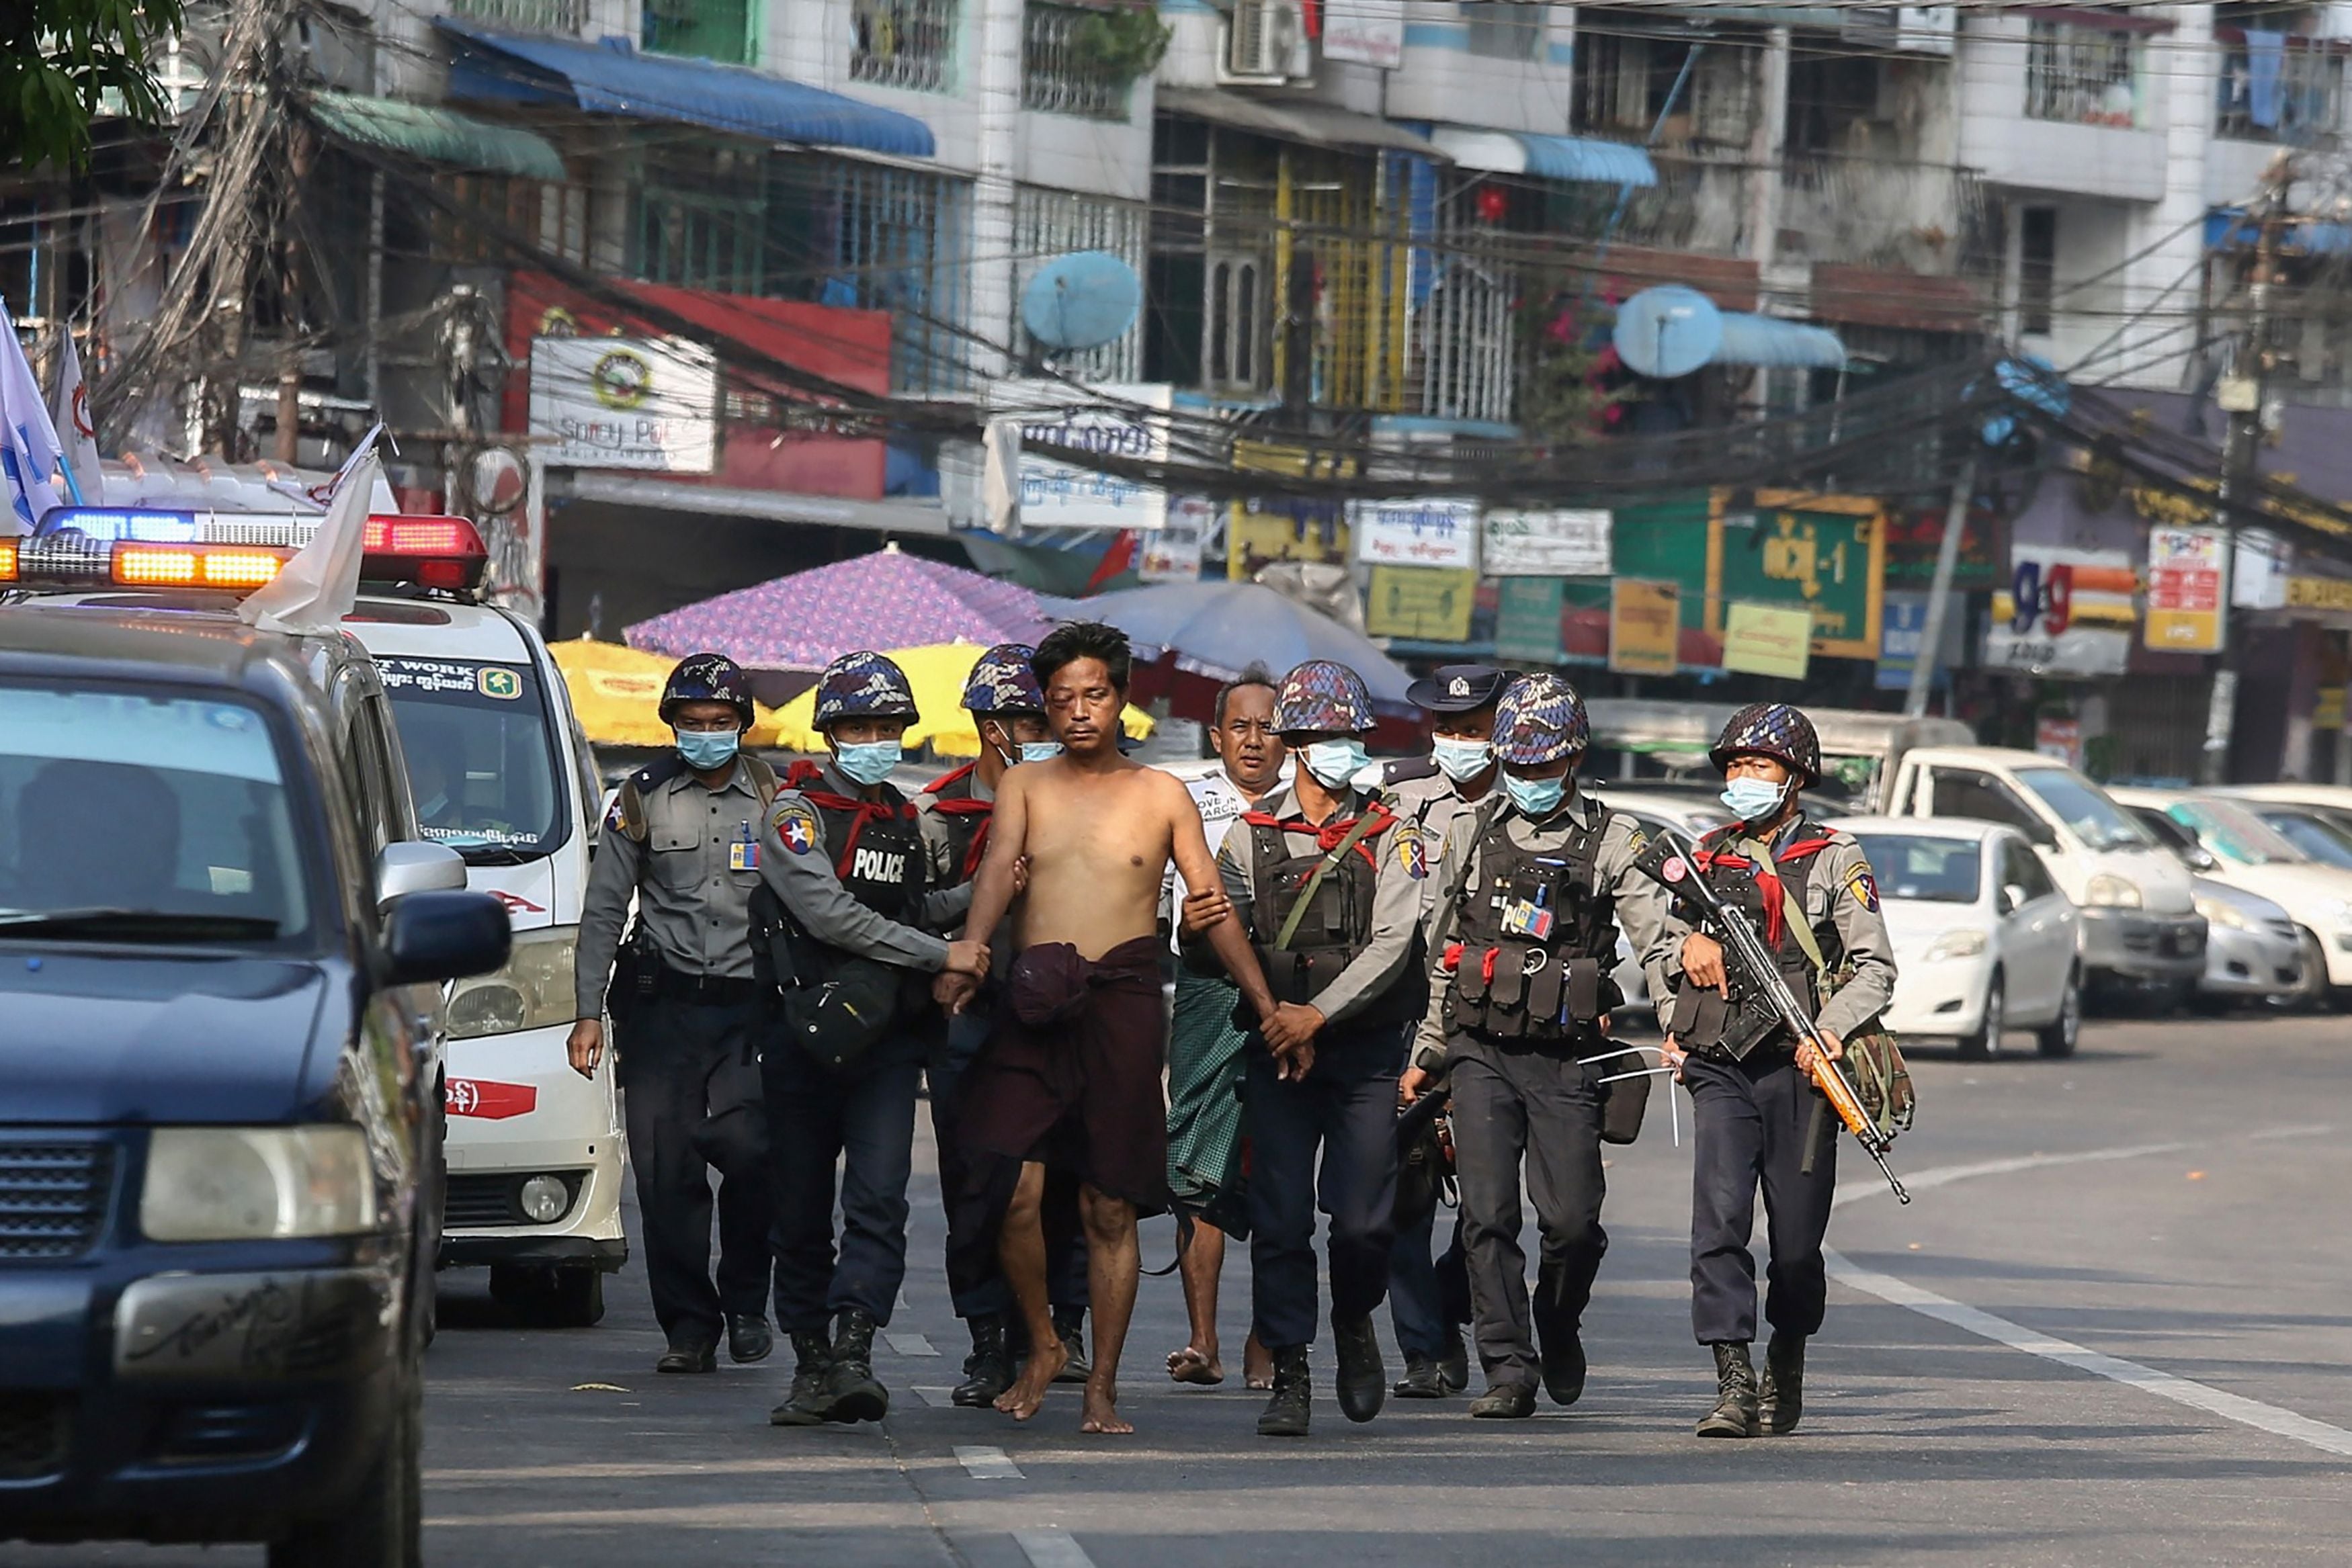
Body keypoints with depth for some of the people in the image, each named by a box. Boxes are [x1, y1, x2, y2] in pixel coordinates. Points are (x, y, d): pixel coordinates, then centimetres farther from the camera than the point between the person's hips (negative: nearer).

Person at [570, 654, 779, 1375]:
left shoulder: (774, 798, 8)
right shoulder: (643, 798, 8)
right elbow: (603, 910, 10)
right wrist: (588, 1011, 3)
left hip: (749, 1008, -1)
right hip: (663, 1007, 1)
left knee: (749, 1153, -15)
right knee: (666, 1170, -3)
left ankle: (745, 1300, 7)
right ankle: (689, 1327, 4)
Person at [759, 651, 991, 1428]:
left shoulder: (903, 818, 14)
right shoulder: (796, 812, -5)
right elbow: (830, 914, -17)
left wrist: (978, 893, 9)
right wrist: (941, 953, -17)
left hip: (887, 1041, 3)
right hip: (804, 1035, -3)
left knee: (879, 1200, -13)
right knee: (802, 1213, 4)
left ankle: (853, 1356, -21)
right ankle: (812, 1365, 13)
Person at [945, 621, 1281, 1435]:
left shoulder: (1162, 795, 9)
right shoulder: (1025, 786, 11)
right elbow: (998, 870, -6)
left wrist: (1266, 1006, -1)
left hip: (1123, 1003, -1)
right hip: (1034, 1003, 1)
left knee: (1110, 1208, 1)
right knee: (1016, 1191, -10)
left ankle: (1102, 1387, 8)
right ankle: (1042, 1346, 13)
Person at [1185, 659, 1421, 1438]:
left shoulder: (1386, 834, 5)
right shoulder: (1253, 836, 7)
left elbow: (1392, 942, -5)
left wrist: (1318, 1014, -16)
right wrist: (1196, 929, -22)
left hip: (1365, 1051, -1)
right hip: (1277, 1052, 1)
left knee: (1363, 1220, -5)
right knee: (1280, 1220, -3)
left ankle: (1355, 1319, 25)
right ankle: (1289, 1376, 4)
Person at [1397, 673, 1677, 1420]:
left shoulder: (1611, 841, 4)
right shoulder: (1470, 833, 12)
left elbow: (1658, 942, -3)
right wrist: (1426, 1055, 21)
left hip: (1568, 1060, -2)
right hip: (1482, 1055, 2)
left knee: (1572, 1220, -5)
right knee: (1488, 1217, -7)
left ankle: (1558, 1324, 25)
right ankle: (1508, 1370, -3)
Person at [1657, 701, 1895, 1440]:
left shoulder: (1835, 860, 6)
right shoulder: (1705, 860, 15)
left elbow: (1875, 968, 1)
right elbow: (1674, 937, 29)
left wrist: (1831, 1028, -14)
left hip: (1799, 1071, -2)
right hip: (1719, 1071, 2)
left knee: (1796, 1241, 2)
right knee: (1719, 1221, -16)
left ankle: (1785, 1373, 25)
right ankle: (1733, 1387, -20)